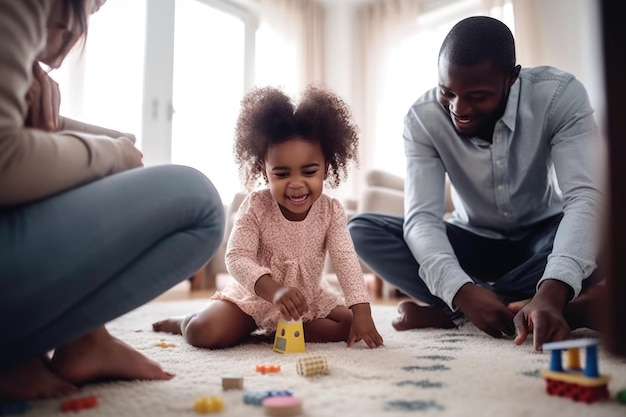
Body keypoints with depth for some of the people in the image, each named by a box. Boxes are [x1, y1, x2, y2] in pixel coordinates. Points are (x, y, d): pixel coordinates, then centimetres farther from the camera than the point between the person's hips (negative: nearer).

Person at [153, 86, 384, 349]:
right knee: (204, 332, -23)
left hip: (310, 300, 3)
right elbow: (237, 258, -25)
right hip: (253, 296, -3)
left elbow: (346, 260, -17)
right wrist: (274, 290, -44)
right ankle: (184, 322, 15)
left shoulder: (330, 211, -12)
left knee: (351, 328, -15)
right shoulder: (255, 207, -19)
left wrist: (362, 312, -29)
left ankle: (277, 330, -5)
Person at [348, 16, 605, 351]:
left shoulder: (559, 93, -22)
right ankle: (519, 306, -29)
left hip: (541, 238, 0)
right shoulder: (422, 118, -20)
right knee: (361, 230, -22)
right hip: (474, 241, 1)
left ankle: (445, 313, -28)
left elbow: (584, 198, -32)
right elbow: (421, 217, -27)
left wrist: (551, 293, -49)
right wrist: (462, 291, -45)